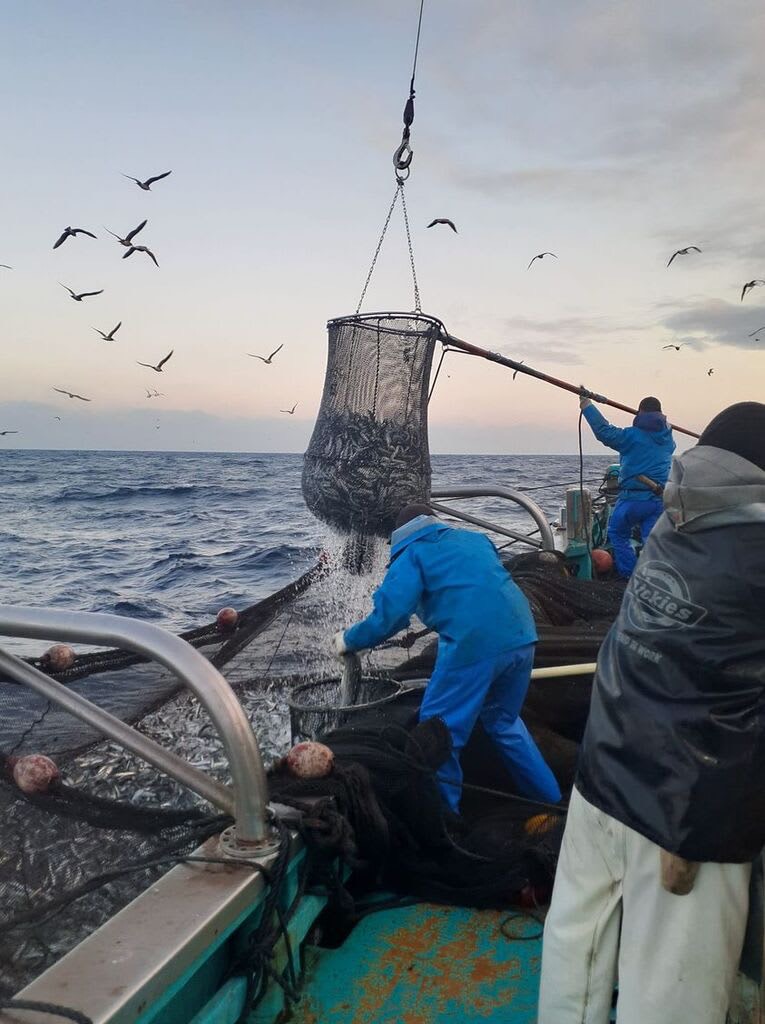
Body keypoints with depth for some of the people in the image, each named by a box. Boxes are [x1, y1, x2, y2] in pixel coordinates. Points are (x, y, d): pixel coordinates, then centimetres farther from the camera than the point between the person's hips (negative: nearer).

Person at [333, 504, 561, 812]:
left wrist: (349, 640, 11)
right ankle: (550, 800, 36)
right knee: (504, 721, 27)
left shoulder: (412, 554, 7)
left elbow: (389, 616, -3)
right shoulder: (475, 538, 25)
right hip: (522, 637, 7)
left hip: (475, 645, -7)